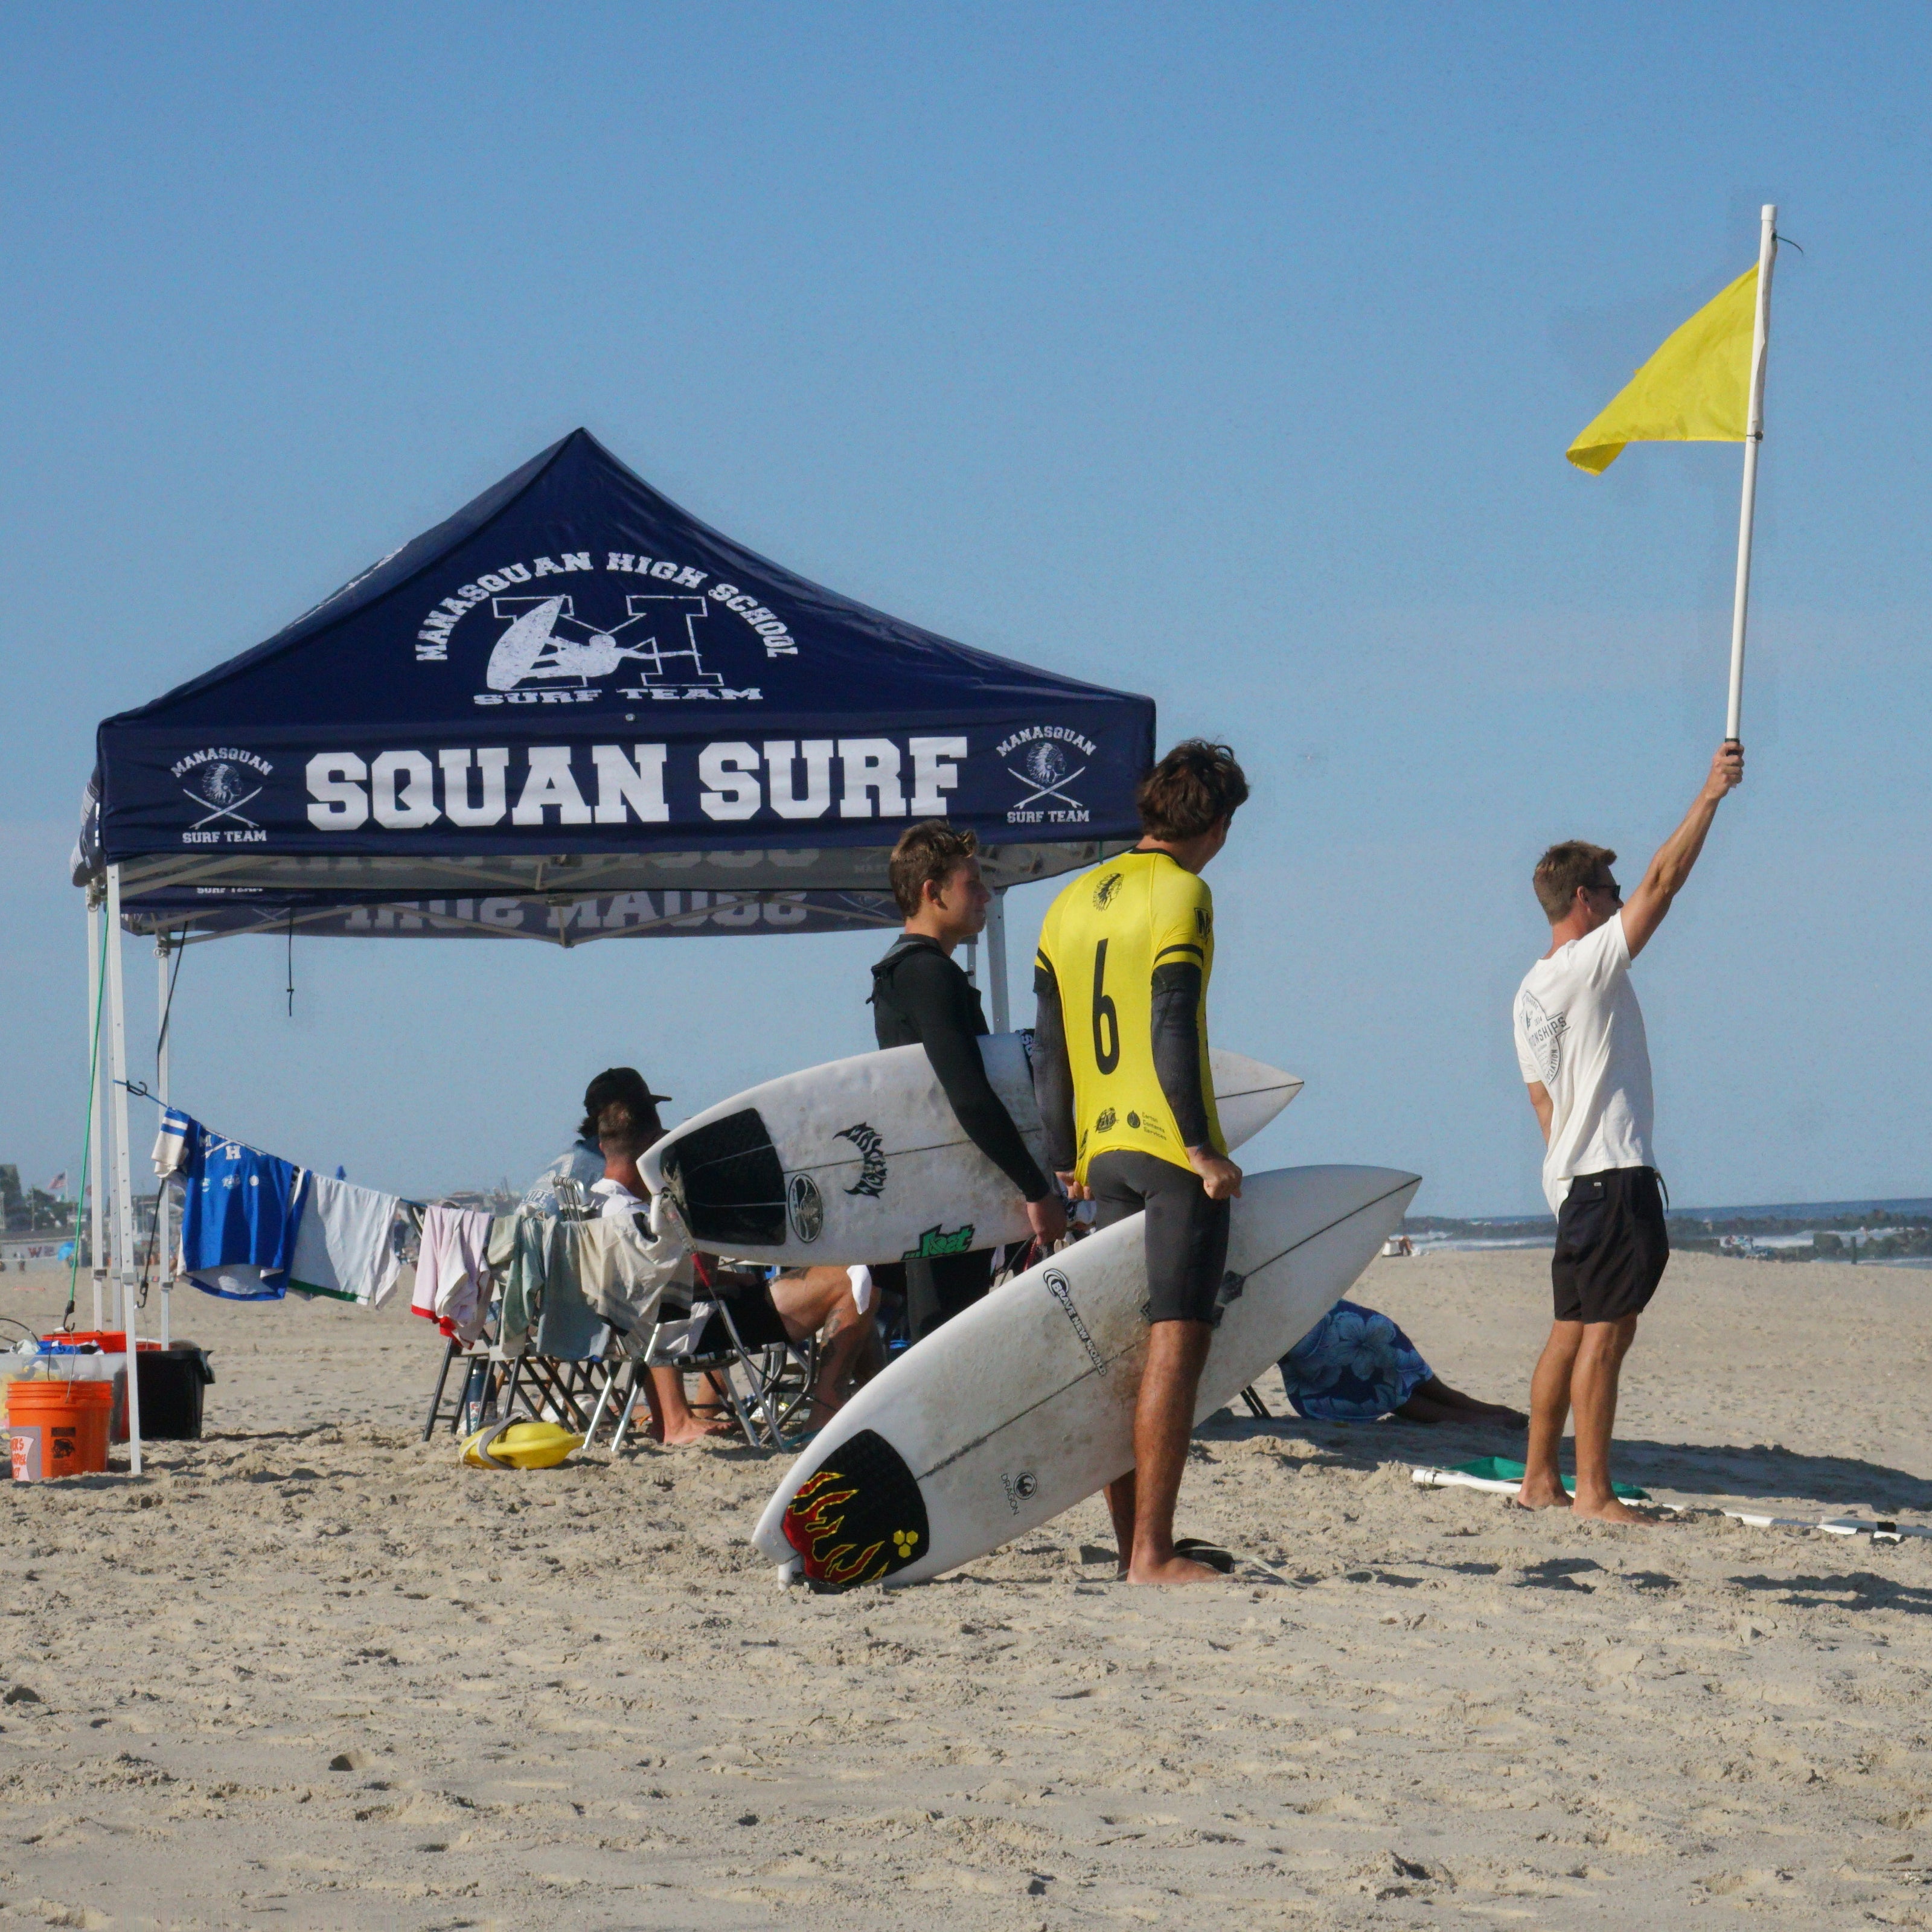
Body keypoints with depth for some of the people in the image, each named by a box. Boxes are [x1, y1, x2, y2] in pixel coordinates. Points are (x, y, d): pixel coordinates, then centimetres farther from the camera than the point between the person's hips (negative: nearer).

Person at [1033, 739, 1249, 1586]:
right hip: (1171, 1148, -8)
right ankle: (1152, 1554, -13)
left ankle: (1131, 1545, 12)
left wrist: (1066, 1160, 21)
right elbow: (1171, 1032, -16)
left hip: (1105, 1154, 8)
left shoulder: (1071, 902, 15)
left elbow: (1049, 1046, 16)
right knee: (1175, 1343, -9)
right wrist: (1203, 1148, -14)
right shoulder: (1180, 895, -7)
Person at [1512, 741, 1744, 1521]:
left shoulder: (1531, 991, 16)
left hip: (1571, 1176, 10)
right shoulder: (1592, 964, -10)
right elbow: (1662, 884, -14)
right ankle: (1593, 1491, -11)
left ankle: (1539, 1479, 14)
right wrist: (1710, 797, -10)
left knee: (1573, 1330, 12)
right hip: (1613, 1172, -10)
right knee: (1607, 1332, -10)